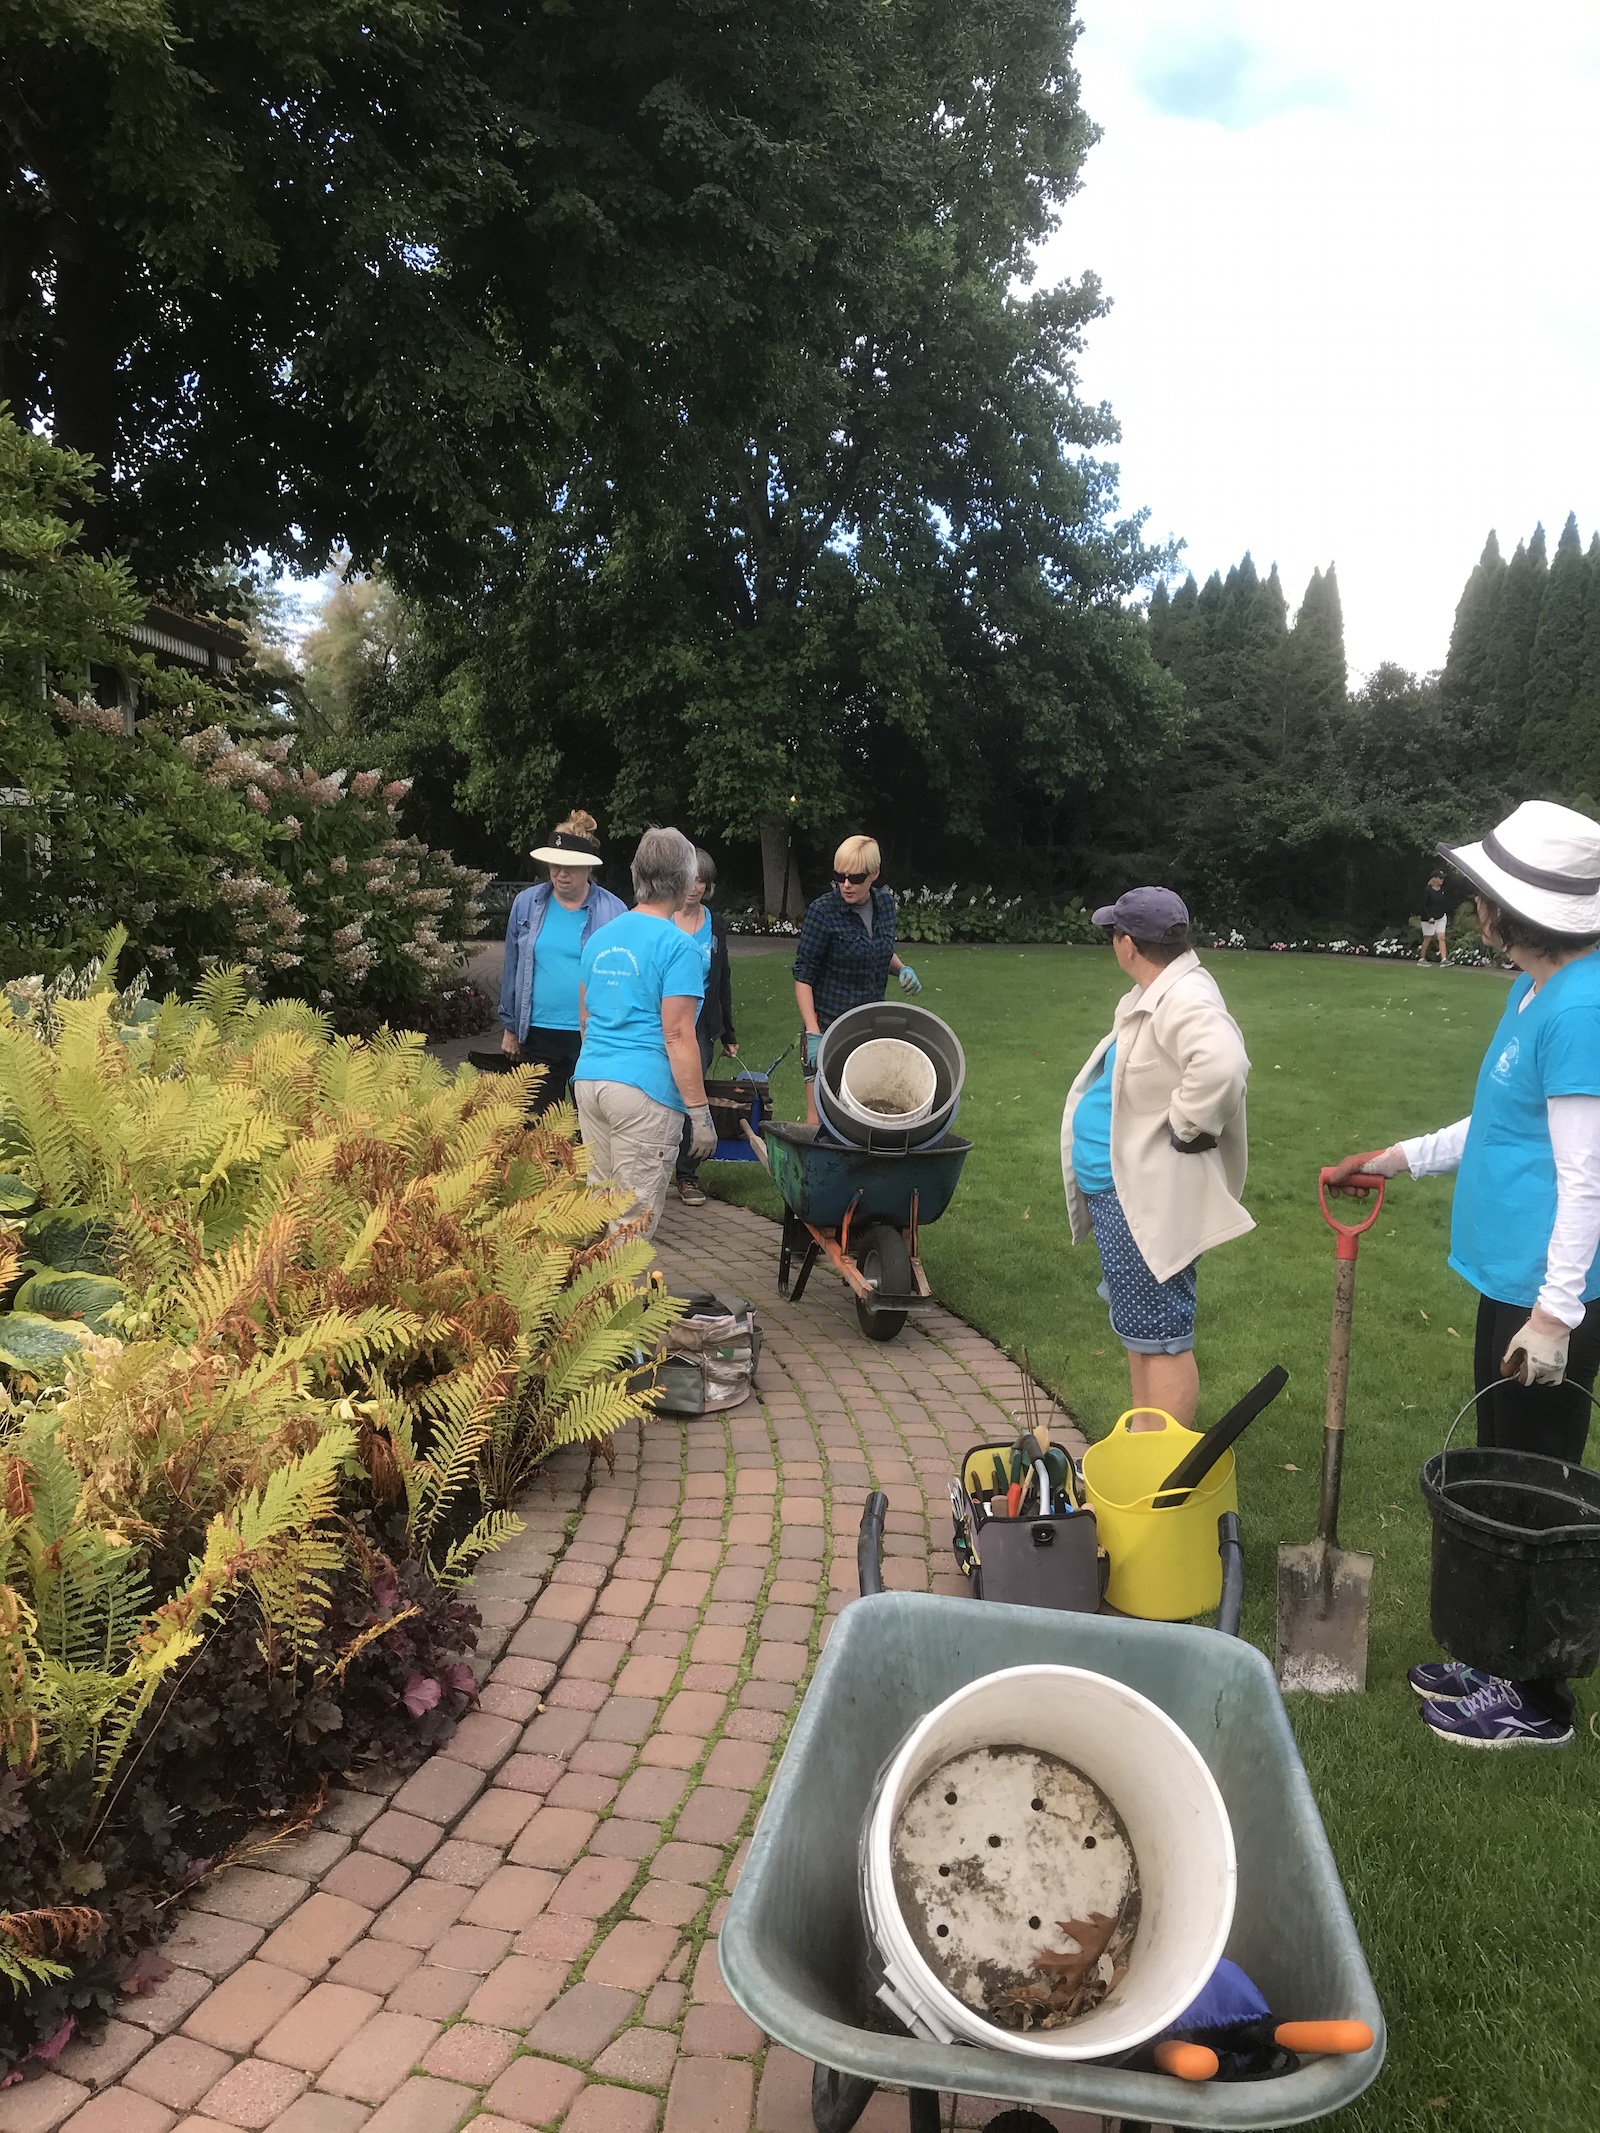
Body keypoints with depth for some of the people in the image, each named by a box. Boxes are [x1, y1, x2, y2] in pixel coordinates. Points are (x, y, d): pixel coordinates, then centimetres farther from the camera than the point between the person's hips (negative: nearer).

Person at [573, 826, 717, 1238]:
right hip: (644, 1087, -7)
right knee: (635, 1215, -1)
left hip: (589, 1078, 7)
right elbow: (677, 1036, -13)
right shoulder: (677, 945, -8)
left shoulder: (600, 937, 14)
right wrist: (700, 1112, -10)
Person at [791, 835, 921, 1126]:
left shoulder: (885, 904, 3)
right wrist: (813, 1033, -20)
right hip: (828, 1023, -5)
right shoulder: (822, 911, -13)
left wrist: (901, 969, -1)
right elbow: (803, 976, -12)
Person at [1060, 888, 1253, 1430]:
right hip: (1124, 1190, 11)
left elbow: (1223, 1064, -41)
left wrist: (1188, 1129, -28)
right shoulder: (1154, 996, 11)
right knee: (1138, 1329, 21)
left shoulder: (1184, 1001, -23)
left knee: (1159, 1335, -2)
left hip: (1149, 1199, -11)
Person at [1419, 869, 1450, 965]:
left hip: (1441, 917, 5)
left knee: (1441, 938, -6)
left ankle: (1443, 959, -12)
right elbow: (1423, 905, -14)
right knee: (1427, 939, 5)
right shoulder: (1427, 890, -13)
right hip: (1429, 919, -5)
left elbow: (1446, 903, 12)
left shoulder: (1443, 890, 4)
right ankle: (1421, 959, 19)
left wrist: (1447, 916, 10)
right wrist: (1429, 917, -22)